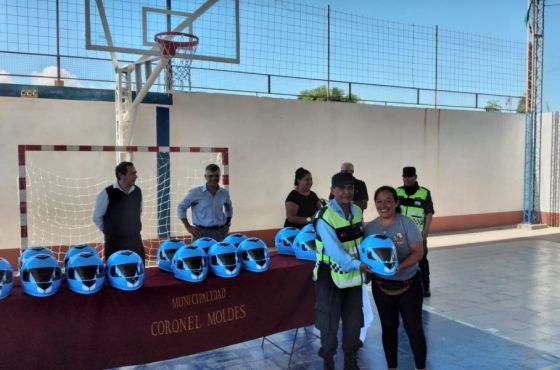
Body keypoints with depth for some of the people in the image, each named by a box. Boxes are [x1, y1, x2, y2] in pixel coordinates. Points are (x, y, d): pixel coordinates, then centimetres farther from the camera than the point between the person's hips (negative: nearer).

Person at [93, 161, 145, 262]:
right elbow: (97, 217, -3)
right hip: (114, 242, -4)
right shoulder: (107, 193, -15)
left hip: (135, 241, 4)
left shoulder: (137, 191, 0)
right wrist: (109, 231, 5)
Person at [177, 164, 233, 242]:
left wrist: (227, 224, 16)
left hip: (220, 232, 4)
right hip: (202, 233, -4)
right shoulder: (196, 192, -3)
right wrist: (188, 227, -3)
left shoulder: (224, 193, 9)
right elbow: (181, 207, 2)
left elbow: (229, 208, 27)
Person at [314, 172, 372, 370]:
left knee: (354, 322, 16)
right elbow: (334, 249, -29)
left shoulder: (357, 211, 2)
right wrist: (358, 264, -39)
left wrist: (368, 264, 1)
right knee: (329, 322, 7)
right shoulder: (325, 217, -20)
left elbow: (362, 240, 10)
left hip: (353, 276, 6)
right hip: (330, 278, -6)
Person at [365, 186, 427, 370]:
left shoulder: (407, 223, -12)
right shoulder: (370, 228, -2)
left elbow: (418, 252, -16)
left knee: (414, 328, 5)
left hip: (409, 284, -3)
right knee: (388, 327, 15)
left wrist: (399, 267, -31)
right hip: (382, 285, 3)